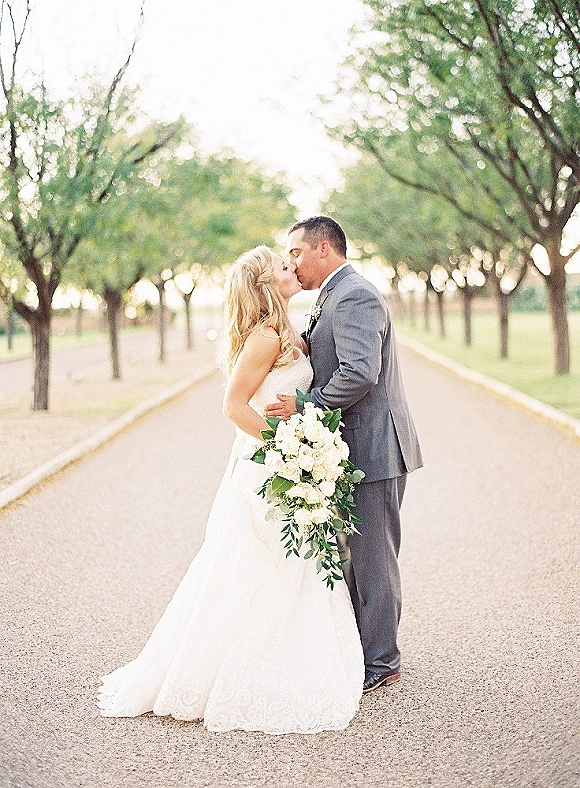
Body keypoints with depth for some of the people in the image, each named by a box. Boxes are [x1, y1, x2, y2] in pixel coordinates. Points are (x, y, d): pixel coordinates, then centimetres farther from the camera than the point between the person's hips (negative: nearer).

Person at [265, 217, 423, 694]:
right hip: (356, 448, 11)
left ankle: (379, 663, 9)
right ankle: (360, 650, 29)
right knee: (354, 557, 17)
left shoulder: (354, 297, -16)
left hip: (373, 450, -11)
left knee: (373, 560, -1)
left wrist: (303, 405, -20)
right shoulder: (338, 297, 18)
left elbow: (359, 373, -27)